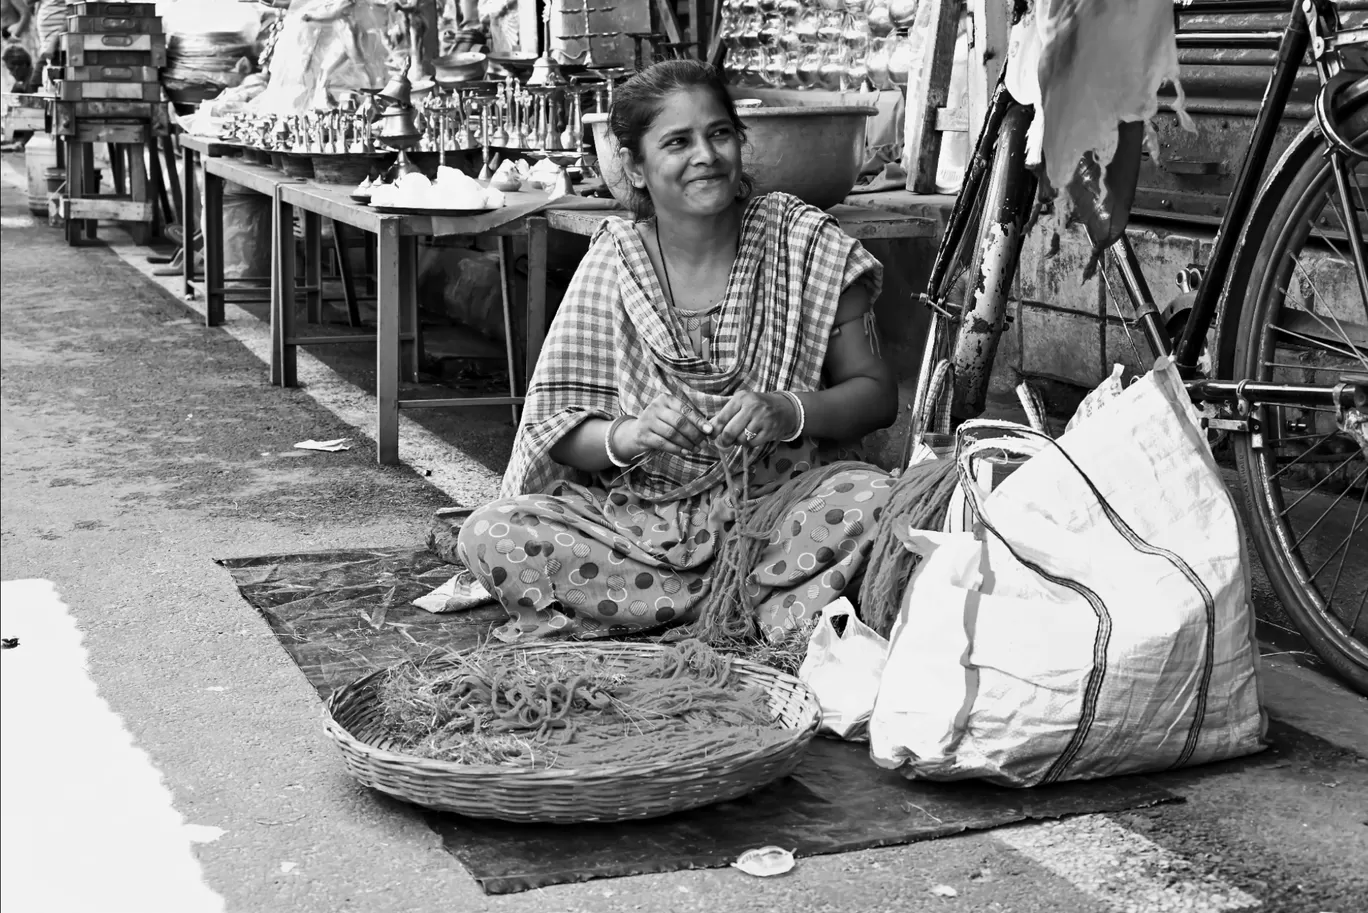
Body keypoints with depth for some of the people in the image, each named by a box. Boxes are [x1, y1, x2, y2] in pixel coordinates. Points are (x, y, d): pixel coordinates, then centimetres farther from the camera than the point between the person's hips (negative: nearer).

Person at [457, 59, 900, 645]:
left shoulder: (805, 243, -1)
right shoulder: (612, 265, 0)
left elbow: (876, 393, 1)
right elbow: (555, 428, -1)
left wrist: (790, 413, -19)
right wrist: (627, 436, -23)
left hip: (775, 506, -1)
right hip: (638, 518, 1)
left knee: (873, 497, -31)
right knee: (489, 536, -23)